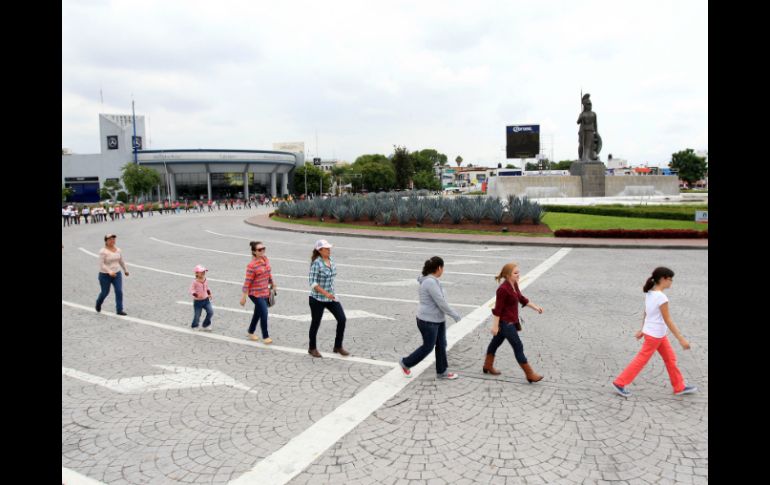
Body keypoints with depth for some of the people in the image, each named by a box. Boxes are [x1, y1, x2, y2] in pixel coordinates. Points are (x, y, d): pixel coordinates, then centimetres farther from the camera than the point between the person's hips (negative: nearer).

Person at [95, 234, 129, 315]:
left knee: (119, 292, -7)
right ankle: (99, 303, 41)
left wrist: (126, 270, 22)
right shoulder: (103, 251, -15)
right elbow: (101, 264, -20)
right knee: (105, 292, 10)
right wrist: (109, 272, -31)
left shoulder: (118, 249, 2)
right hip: (105, 275, -4)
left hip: (117, 274, 4)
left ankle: (119, 310, -3)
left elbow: (121, 261, 15)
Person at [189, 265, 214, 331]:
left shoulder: (206, 281, 1)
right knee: (197, 315, 4)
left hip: (206, 300, 5)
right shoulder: (195, 282, -17)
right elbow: (191, 290, -19)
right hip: (197, 301, -5)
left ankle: (206, 326, 14)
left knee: (210, 312, -5)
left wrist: (209, 294, 6)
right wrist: (196, 295, -32)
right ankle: (194, 327, 31)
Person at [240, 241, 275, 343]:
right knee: (264, 314, -8)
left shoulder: (266, 259, -1)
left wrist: (272, 284, 23)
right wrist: (243, 297, -16)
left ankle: (251, 333, 39)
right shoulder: (252, 265, -22)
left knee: (258, 313, 20)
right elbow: (247, 282, -19)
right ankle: (265, 337, 7)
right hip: (256, 293, -8)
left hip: (265, 292, 8)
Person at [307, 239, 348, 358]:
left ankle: (338, 346, 13)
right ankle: (312, 348, 30)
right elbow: (312, 282, -20)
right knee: (316, 323, 9)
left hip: (331, 297, 6)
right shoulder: (316, 263, -17)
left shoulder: (331, 260, 4)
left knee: (342, 319, -2)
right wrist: (325, 293, -26)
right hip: (317, 299, -6)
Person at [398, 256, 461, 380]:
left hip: (438, 319, 9)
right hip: (428, 321, -9)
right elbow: (441, 303, -24)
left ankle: (442, 372, 25)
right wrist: (455, 315, -13)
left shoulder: (432, 281, 5)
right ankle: (405, 363, 24)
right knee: (428, 347, 5)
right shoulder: (430, 282, -26)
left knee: (441, 345, 13)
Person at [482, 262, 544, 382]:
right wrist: (495, 326, -20)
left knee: (496, 342, 21)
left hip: (511, 321, 10)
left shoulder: (514, 284, 3)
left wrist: (535, 307, 17)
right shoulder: (503, 289, -26)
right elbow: (498, 309, -23)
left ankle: (488, 366, 37)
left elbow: (521, 298, 17)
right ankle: (530, 375, 5)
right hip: (505, 322, -10)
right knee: (518, 347, -3)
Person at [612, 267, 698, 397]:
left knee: (670, 358, 17)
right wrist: (681, 339, -18)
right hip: (655, 335, -9)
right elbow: (668, 321, -22)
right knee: (641, 360, 2)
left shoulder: (649, 293, 2)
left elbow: (646, 314, 11)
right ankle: (619, 383, 9)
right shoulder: (661, 297, -24)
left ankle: (679, 387, 28)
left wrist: (642, 330, 19)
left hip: (658, 334, 9)